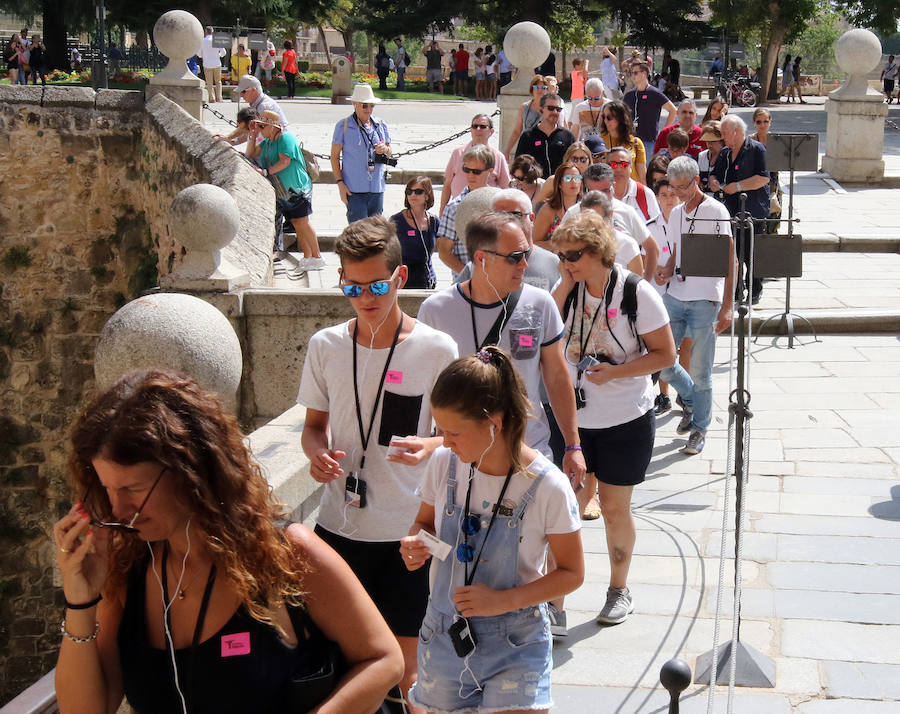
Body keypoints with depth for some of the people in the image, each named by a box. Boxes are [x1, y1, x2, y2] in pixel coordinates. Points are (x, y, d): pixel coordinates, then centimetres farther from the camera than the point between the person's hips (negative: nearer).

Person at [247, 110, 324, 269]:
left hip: (297, 188, -8)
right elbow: (251, 154, 18)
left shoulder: (286, 138, -11)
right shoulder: (266, 142, 17)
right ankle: (307, 257, 9)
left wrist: (265, 172, -25)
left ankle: (317, 257, -8)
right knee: (296, 223, 6)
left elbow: (285, 161, -21)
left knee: (302, 222, -12)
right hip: (282, 190, 8)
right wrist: (252, 136, 8)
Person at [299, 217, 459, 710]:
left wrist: (431, 446, -22)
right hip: (337, 523, 3)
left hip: (407, 530, -2)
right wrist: (316, 452, -10)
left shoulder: (436, 350, -8)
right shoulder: (325, 346, 1)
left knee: (401, 664, 7)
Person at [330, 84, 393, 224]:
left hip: (377, 189, 5)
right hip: (354, 190, -5)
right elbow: (335, 156, 0)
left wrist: (385, 149, -5)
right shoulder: (343, 126, -1)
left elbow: (389, 153, 21)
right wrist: (340, 183, -8)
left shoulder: (380, 125, 12)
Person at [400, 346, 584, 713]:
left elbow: (571, 573, -8)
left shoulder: (547, 486, -16)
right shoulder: (443, 464, -5)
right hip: (443, 637, 4)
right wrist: (415, 546, -11)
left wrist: (504, 600, -20)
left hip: (515, 645, -3)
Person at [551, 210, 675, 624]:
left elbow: (665, 354, -11)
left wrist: (615, 372, -23)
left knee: (614, 507, 8)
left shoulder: (637, 293, -13)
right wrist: (565, 286, -16)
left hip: (626, 420, -3)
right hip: (573, 417, 4)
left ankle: (619, 590, 27)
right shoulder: (567, 289, 0)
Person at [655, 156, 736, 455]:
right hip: (675, 296, 6)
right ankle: (690, 398, 31)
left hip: (705, 299, -6)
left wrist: (727, 306, -15)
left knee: (700, 371, -1)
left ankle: (699, 428, 14)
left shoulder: (716, 211, -7)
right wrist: (667, 271, -1)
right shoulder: (676, 213, 14)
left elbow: (729, 260, -9)